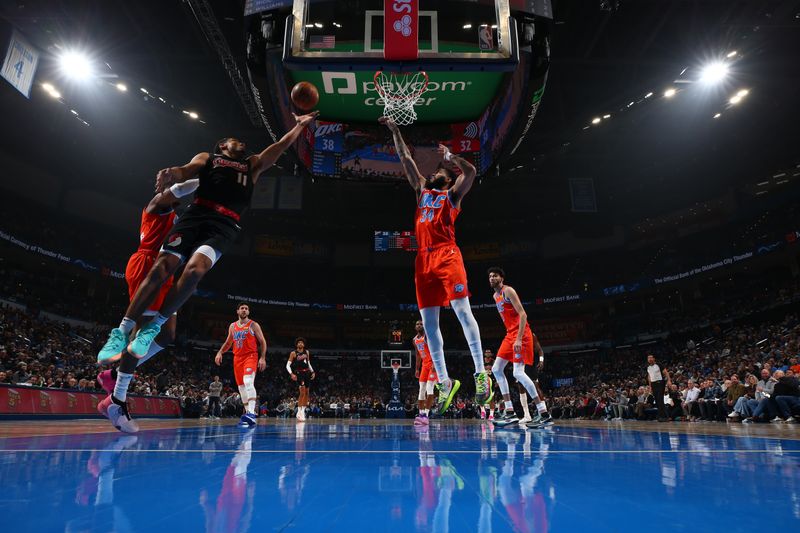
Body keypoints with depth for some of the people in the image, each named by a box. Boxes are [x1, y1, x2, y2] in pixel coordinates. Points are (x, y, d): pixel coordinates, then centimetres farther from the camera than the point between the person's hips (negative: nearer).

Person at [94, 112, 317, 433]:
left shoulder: (252, 165, 33)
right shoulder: (207, 157, 26)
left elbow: (281, 147, 33)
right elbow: (187, 171, 7)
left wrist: (299, 126, 36)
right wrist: (171, 174, -15)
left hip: (224, 226, 0)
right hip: (196, 214, 0)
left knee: (194, 269, -28)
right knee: (161, 268, -17)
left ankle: (153, 327, -17)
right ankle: (121, 333, -15)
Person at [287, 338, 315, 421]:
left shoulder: (306, 352, 11)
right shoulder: (293, 353, -3)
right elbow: (288, 365, -6)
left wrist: (313, 371, 10)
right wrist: (291, 374, -20)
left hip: (307, 373, 6)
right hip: (299, 373, -6)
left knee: (306, 392, 8)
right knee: (302, 392, -18)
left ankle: (303, 411, 20)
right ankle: (299, 412, -12)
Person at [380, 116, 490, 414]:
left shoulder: (453, 194, 13)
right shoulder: (422, 191, 27)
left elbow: (470, 171, -7)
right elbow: (406, 159, 30)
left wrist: (449, 156, 7)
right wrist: (394, 130, 30)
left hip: (447, 255, -5)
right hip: (423, 259, 6)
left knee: (462, 311, -13)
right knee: (428, 322, 0)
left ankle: (481, 373, -9)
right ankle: (444, 382, 6)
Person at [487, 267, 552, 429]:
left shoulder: (508, 291, -10)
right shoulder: (495, 296, 18)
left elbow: (522, 314, -19)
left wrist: (519, 338, -26)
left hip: (520, 334, -10)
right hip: (510, 334, 10)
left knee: (518, 373, -17)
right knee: (496, 369, 6)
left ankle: (546, 415, -11)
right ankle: (510, 412, 7)